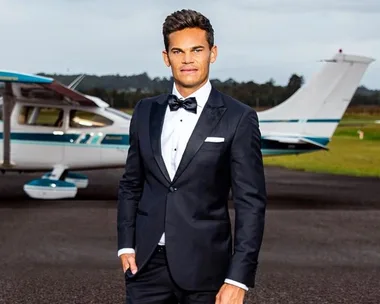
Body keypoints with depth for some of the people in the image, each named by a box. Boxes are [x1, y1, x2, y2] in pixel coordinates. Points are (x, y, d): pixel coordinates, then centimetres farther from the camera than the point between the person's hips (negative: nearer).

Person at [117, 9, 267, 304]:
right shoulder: (146, 111, 7)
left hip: (204, 267, -3)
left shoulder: (238, 119, -7)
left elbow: (251, 202, -9)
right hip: (147, 263, 3)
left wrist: (238, 278, -14)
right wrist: (126, 244, 4)